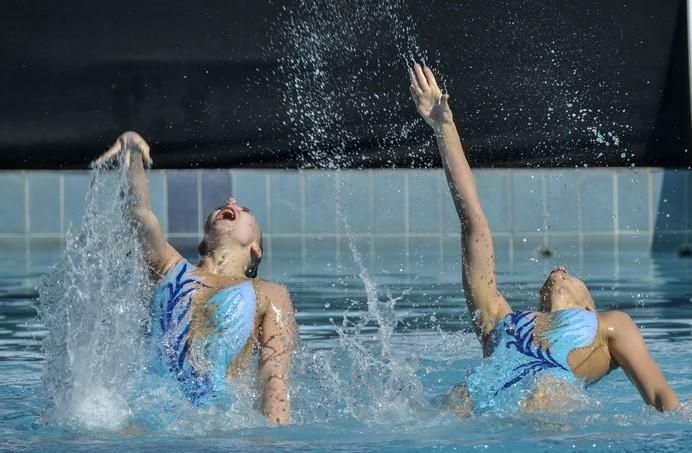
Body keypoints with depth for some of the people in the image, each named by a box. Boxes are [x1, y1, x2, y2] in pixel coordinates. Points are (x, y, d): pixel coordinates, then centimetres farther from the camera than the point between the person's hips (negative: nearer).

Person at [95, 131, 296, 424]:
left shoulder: (268, 296, 19)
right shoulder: (172, 269, 27)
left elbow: (275, 376, 6)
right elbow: (139, 211, 14)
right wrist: (132, 155, -6)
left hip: (210, 407, 0)